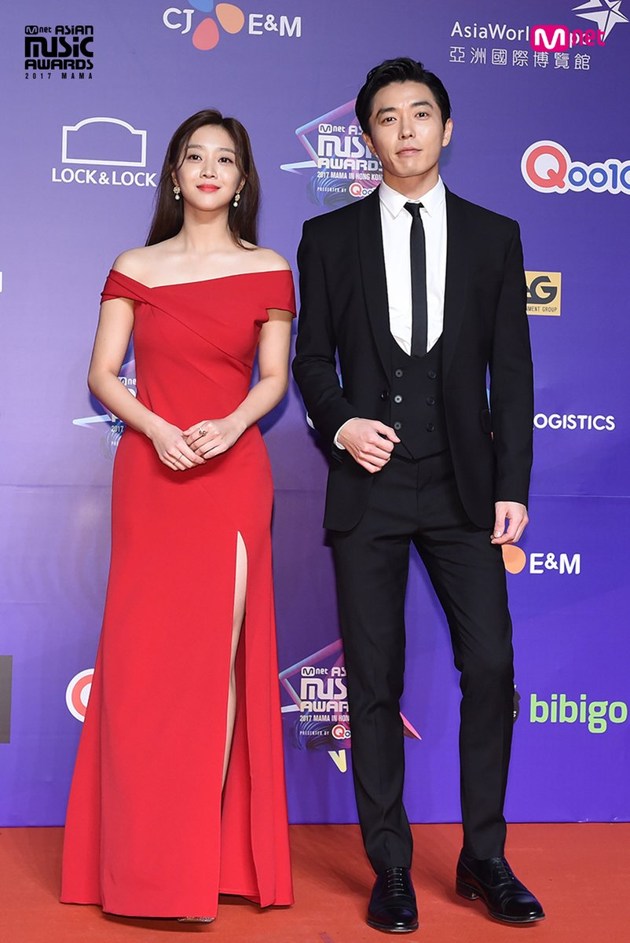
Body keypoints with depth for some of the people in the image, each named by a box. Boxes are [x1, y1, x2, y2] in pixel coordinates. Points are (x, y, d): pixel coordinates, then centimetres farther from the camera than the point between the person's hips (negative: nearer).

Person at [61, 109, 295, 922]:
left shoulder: (267, 271, 6)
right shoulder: (135, 269, 8)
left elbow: (274, 378, 5)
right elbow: (102, 375, 4)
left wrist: (230, 426, -14)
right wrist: (158, 429, -13)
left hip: (233, 475, -1)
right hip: (149, 472, 1)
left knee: (218, 657, -2)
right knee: (143, 657, 2)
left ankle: (205, 849, 7)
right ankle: (142, 856, 14)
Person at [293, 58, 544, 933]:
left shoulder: (494, 235, 9)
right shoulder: (330, 236, 8)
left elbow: (512, 369, 5)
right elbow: (311, 356, 10)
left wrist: (512, 487, -1)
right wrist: (341, 424, -10)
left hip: (464, 488, 1)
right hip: (369, 486, 0)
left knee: (491, 669, -2)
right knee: (374, 681, 3)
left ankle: (484, 859, 16)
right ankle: (391, 868, 16)